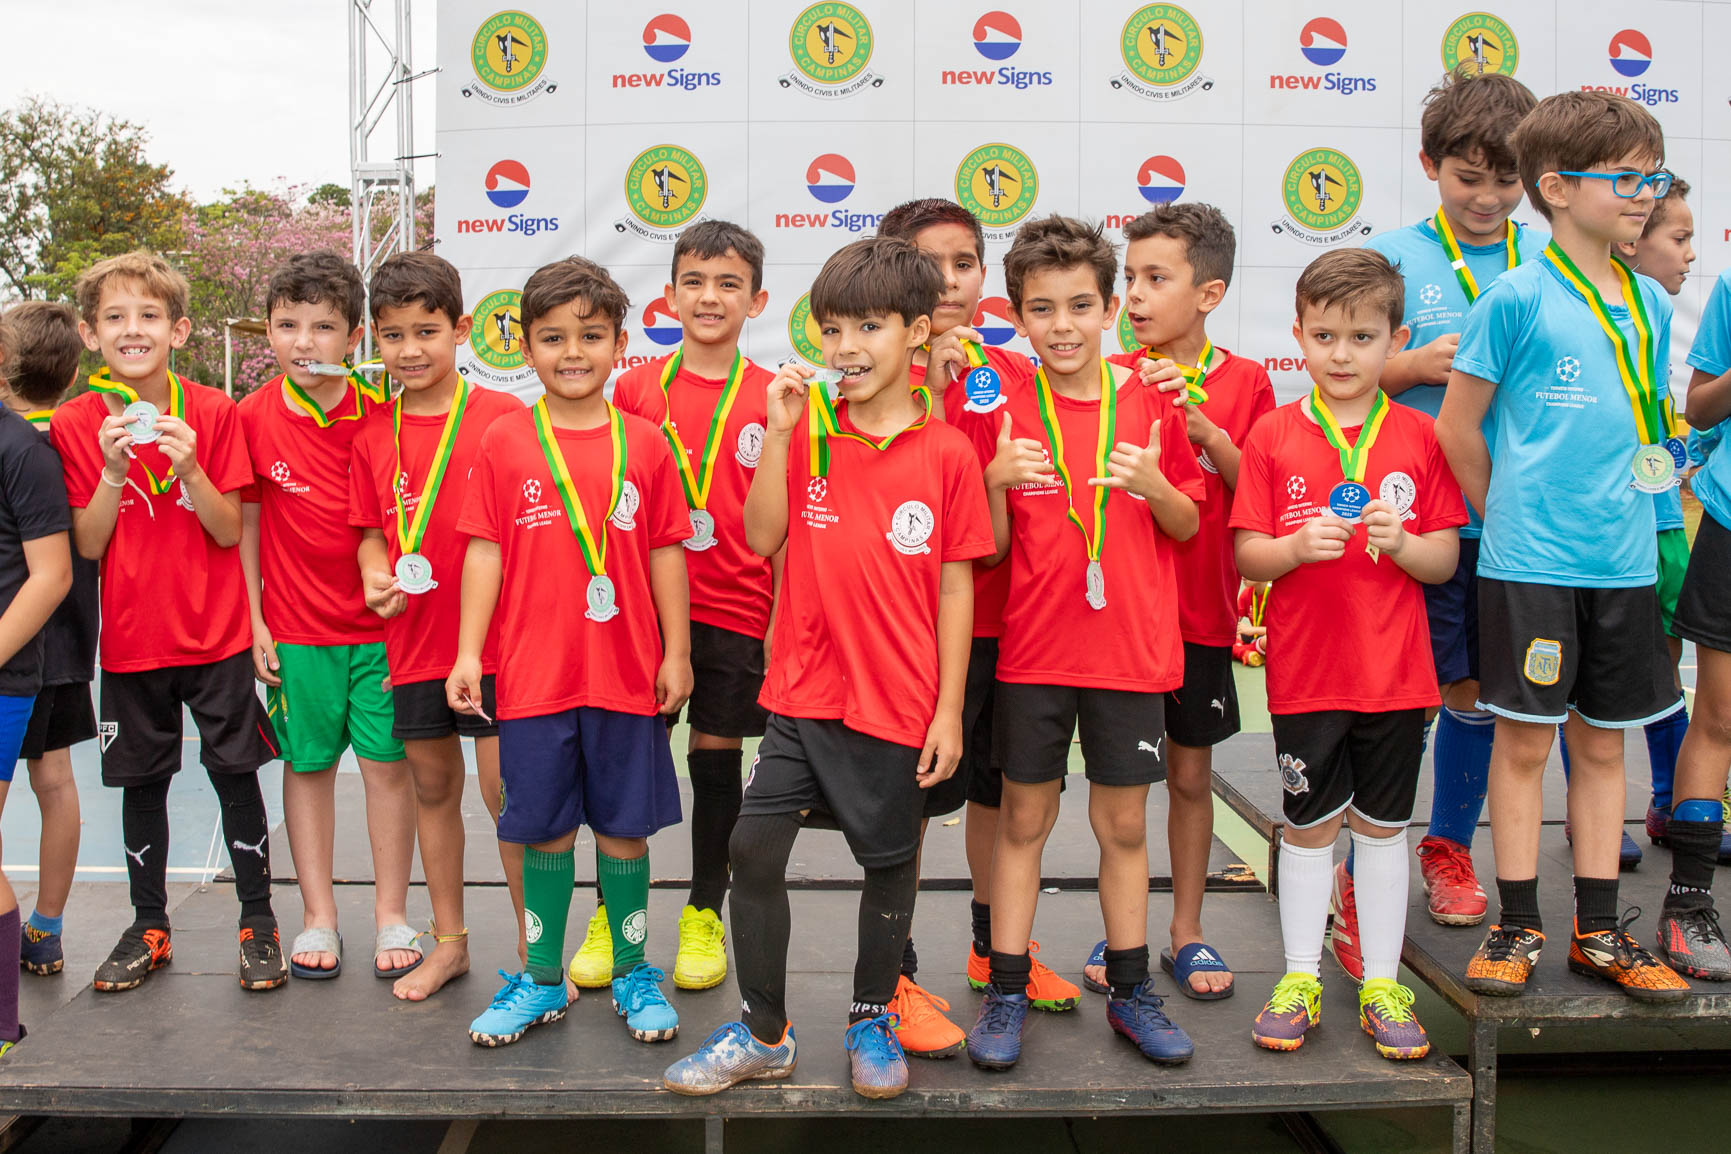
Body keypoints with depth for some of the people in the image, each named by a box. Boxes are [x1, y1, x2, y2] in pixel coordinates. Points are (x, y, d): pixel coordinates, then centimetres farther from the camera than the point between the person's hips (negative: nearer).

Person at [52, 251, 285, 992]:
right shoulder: (76, 425, -2)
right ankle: (149, 928, 27)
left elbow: (230, 532, -8)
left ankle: (258, 922, 18)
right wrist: (113, 471, -20)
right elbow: (87, 545, -5)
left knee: (236, 777, 4)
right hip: (131, 639, 2)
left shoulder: (213, 413, -6)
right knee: (142, 783, 12)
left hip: (216, 635, -1)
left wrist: (188, 467, -23)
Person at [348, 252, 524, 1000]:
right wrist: (376, 578, -7)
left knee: (504, 788, -3)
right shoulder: (373, 435, 7)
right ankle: (448, 941, 28)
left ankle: (534, 945, 13)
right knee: (432, 786, 14)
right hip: (412, 638, 5)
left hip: (494, 636, -4)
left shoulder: (504, 416, -6)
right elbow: (372, 531, 14)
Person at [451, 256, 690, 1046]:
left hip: (626, 673, 0)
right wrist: (468, 651, -3)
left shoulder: (644, 445, 1)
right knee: (543, 828, 10)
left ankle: (634, 973, 25)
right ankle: (540, 980, 25)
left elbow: (667, 553, 4)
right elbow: (485, 551, 1)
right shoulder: (506, 444, 1)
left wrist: (676, 652, 2)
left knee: (624, 826, 10)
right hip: (533, 674, 0)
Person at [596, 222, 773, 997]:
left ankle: (704, 917, 24)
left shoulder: (771, 400, 1)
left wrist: (783, 618, -2)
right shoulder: (636, 389, 4)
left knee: (717, 758, 8)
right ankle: (613, 913, 21)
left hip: (735, 611, -1)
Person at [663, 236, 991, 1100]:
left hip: (897, 703, -2)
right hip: (802, 691, 2)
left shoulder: (946, 452, -5)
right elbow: (762, 539, -5)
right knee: (752, 849, 1)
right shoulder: (808, 427, 2)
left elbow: (956, 584, -3)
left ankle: (871, 1019, 35)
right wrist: (780, 432, -13)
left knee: (889, 863, 12)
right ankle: (763, 1032, 19)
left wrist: (949, 710, -4)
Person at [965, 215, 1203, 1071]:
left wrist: (1154, 487, -15)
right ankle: (1006, 993, 19)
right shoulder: (1002, 412, -2)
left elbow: (1189, 527, 6)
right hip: (1033, 651, -1)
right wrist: (995, 478, -19)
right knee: (1023, 817, 8)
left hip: (1131, 648, 1)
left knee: (1124, 823, 10)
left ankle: (1130, 992, 24)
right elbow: (989, 544, -1)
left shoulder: (1150, 403, 1)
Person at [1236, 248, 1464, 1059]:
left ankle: (1382, 985, 23)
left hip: (1395, 671, 1)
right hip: (1304, 668, -1)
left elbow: (1445, 561, 2)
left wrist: (1401, 544, -18)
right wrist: (1297, 547, -22)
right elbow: (1246, 557, -3)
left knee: (1382, 826, 11)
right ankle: (1300, 978, 23)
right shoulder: (1274, 436, -2)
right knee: (1308, 825, 9)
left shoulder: (1419, 437, 2)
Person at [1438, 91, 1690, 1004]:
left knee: (1603, 740, 11)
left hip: (1623, 560, 5)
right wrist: (1513, 516, 4)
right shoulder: (1517, 297, -8)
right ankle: (1517, 927, 15)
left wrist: (1617, 507, 11)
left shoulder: (1649, 303, 9)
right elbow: (1457, 426, -4)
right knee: (1523, 739, 2)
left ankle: (1599, 933, 22)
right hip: (1528, 561, -5)